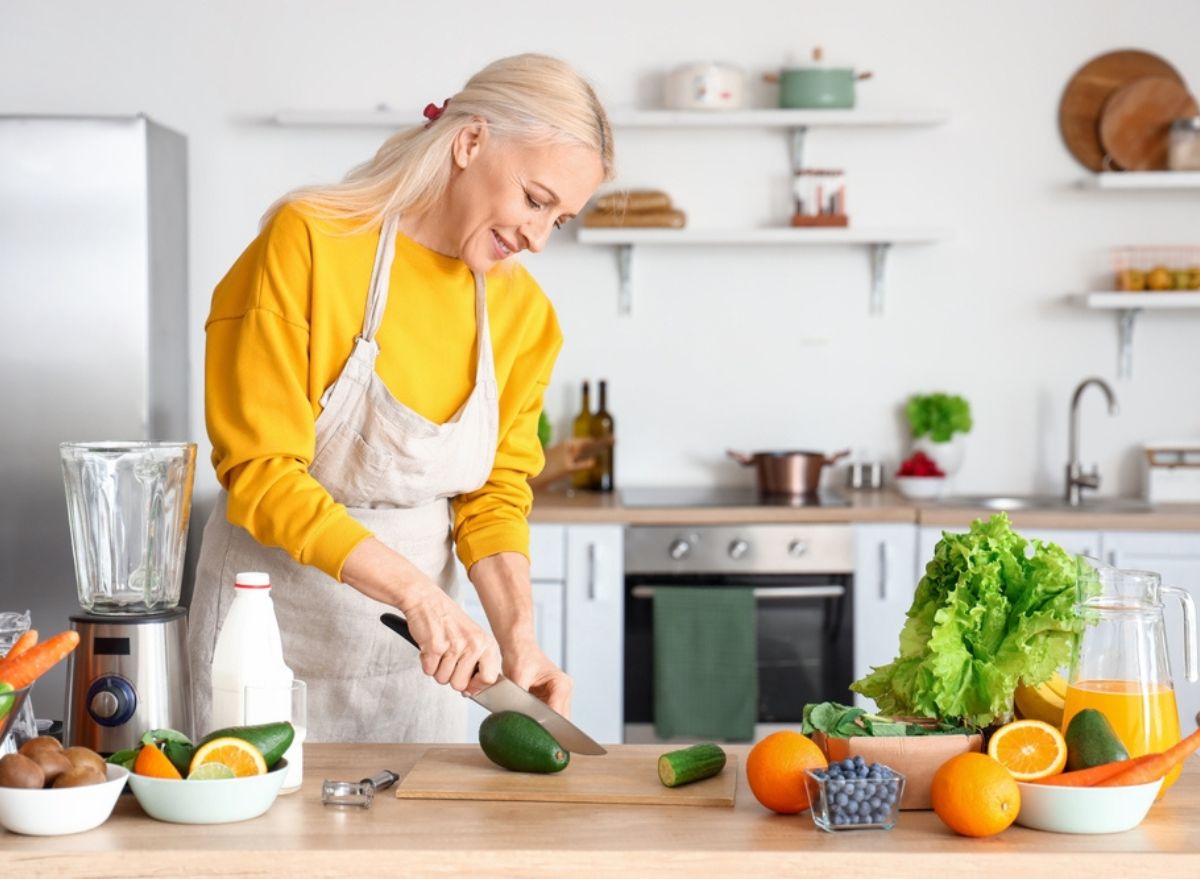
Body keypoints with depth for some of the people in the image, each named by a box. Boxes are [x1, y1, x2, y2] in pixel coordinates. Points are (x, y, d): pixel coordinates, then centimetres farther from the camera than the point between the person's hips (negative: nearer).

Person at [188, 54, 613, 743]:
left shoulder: (522, 312, 0)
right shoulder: (308, 243, -16)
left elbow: (495, 497, 4)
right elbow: (261, 474, -19)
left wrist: (518, 633, -13)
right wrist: (419, 592, -27)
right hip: (276, 610, -4)